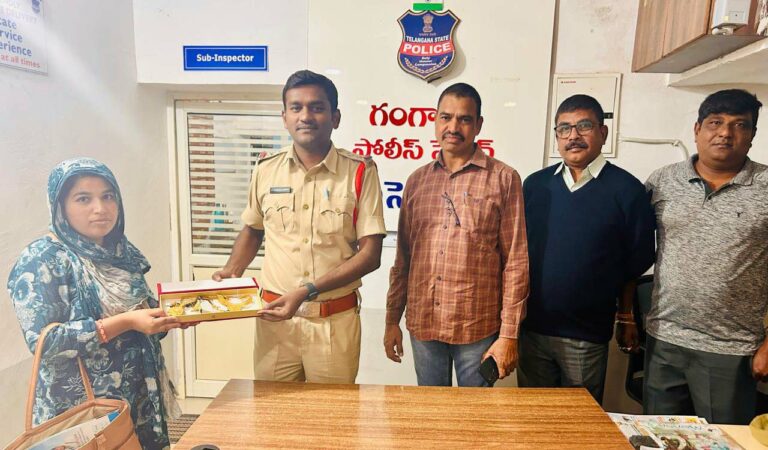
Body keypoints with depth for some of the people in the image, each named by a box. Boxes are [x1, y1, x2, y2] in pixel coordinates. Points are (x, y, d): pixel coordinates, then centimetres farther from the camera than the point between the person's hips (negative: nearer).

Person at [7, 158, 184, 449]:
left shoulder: (123, 252, 4)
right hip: (79, 412, -6)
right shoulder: (41, 261, -13)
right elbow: (42, 342, -21)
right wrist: (125, 322, -27)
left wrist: (169, 317, -6)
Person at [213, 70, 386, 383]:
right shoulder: (266, 171, 3)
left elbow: (370, 254, -9)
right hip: (274, 316, 2)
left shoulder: (360, 172, -7)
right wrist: (231, 271, 1)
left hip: (335, 321, -2)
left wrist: (308, 290, -17)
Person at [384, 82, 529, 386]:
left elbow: (516, 261, -6)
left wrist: (509, 334, -8)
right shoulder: (417, 181, 7)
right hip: (422, 327, 3)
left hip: (478, 330, -3)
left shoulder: (504, 179, -5)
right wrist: (392, 319, 9)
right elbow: (403, 257, 9)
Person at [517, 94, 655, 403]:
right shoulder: (535, 184, 3)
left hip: (587, 335, -3)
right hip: (532, 326, 3)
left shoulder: (626, 190, -6)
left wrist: (626, 317, 5)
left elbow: (636, 264, 0)